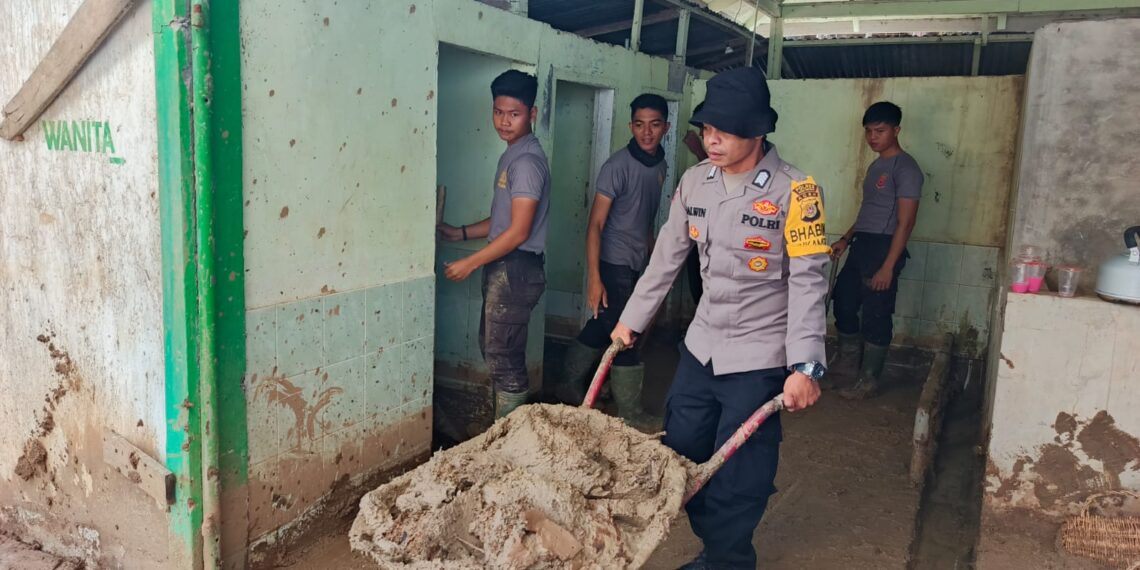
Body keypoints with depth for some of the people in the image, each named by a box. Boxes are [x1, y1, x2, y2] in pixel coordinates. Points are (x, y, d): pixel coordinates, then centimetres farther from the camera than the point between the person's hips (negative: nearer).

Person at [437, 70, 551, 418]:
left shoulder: (527, 161, -17)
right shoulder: (511, 155, 15)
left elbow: (519, 231, -21)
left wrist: (471, 263, -15)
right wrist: (459, 233, 14)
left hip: (516, 269, -10)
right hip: (502, 269, 10)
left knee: (504, 357, -3)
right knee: (492, 348, 18)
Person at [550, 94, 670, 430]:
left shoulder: (660, 165, 5)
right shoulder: (618, 166, -17)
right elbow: (595, 223, -18)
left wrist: (652, 260, 20)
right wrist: (594, 278, -23)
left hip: (638, 265, 7)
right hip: (614, 265, -7)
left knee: (602, 329, 17)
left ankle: (570, 388, 34)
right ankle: (630, 414, 13)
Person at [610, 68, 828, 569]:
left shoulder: (793, 192, -14)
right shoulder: (694, 182, 2)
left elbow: (807, 282, -16)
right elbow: (666, 257, 11)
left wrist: (805, 365, -22)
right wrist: (632, 319, 15)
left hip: (758, 358, -6)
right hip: (701, 346, 6)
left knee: (736, 478, 2)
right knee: (679, 455, 14)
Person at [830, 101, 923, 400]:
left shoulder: (905, 168, -13)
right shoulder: (875, 166, 15)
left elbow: (905, 222, -17)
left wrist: (888, 266, -21)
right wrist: (846, 239, 18)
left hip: (884, 248, -9)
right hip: (862, 245, 9)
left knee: (876, 315, -1)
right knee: (843, 300, 16)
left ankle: (870, 380, 10)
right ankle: (849, 358, 36)